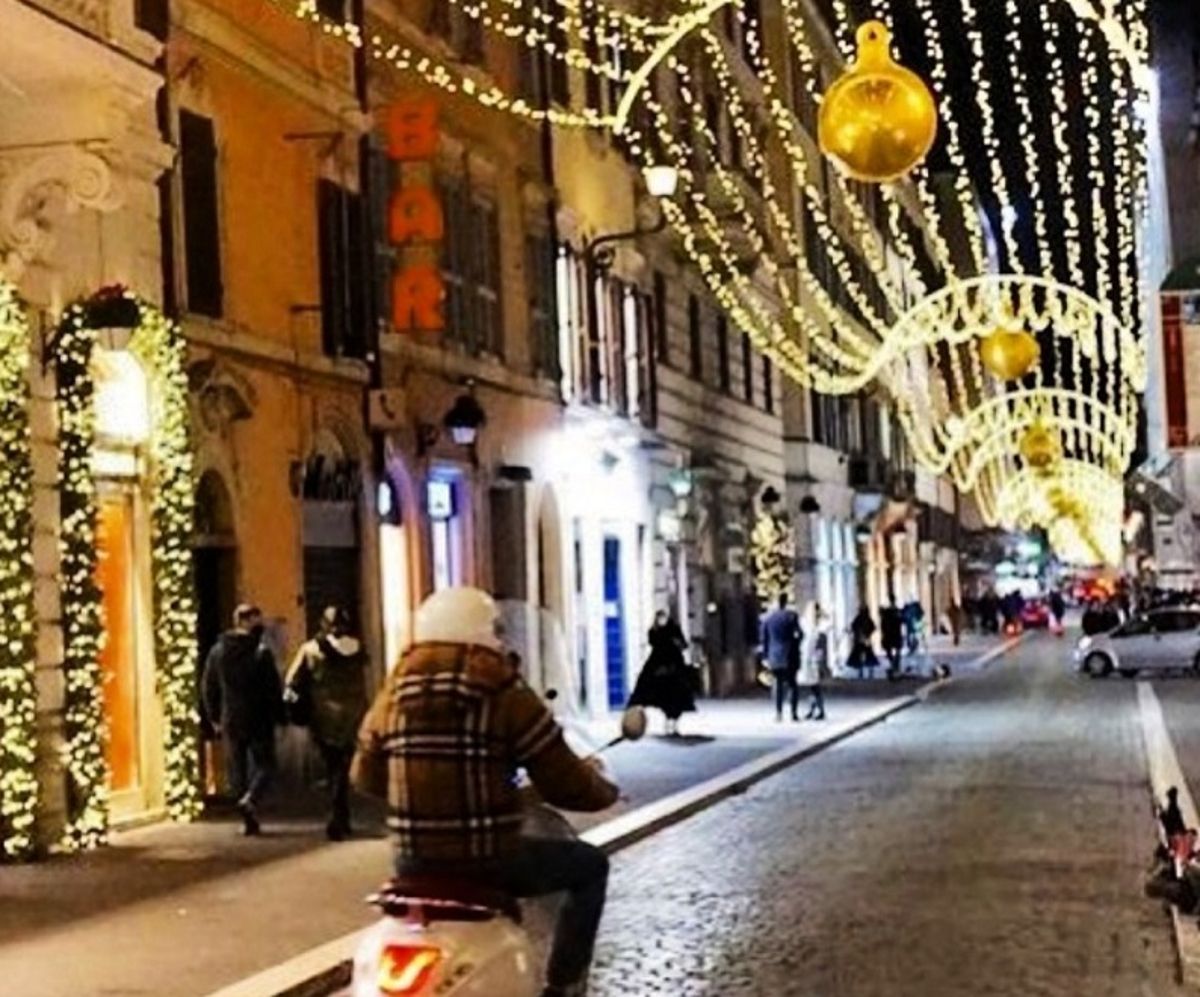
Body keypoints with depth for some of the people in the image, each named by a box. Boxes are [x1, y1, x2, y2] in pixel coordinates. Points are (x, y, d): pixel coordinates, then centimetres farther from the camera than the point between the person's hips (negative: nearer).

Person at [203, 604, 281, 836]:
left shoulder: (217, 651, 4)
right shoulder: (261, 652, -11)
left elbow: (209, 687, 9)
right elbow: (273, 689, -11)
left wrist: (215, 718, 15)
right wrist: (277, 716, -1)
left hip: (230, 721, 4)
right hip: (259, 720, -4)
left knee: (237, 769, 10)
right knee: (264, 764, 7)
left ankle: (249, 819, 8)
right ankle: (250, 799, -19)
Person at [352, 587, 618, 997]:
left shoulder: (393, 693, 3)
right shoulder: (505, 693, -10)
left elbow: (365, 777, 14)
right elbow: (566, 783, -8)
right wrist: (602, 789, 15)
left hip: (413, 864, 5)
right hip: (490, 862, -5)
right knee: (590, 865, 19)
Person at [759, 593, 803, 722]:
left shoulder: (767, 617, 3)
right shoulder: (791, 616, -7)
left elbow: (763, 638, 6)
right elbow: (798, 635, -5)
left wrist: (765, 655, 13)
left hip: (774, 656, 3)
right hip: (790, 656, -3)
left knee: (778, 684, 10)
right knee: (792, 683, 6)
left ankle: (778, 713, 4)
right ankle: (794, 712, 1)